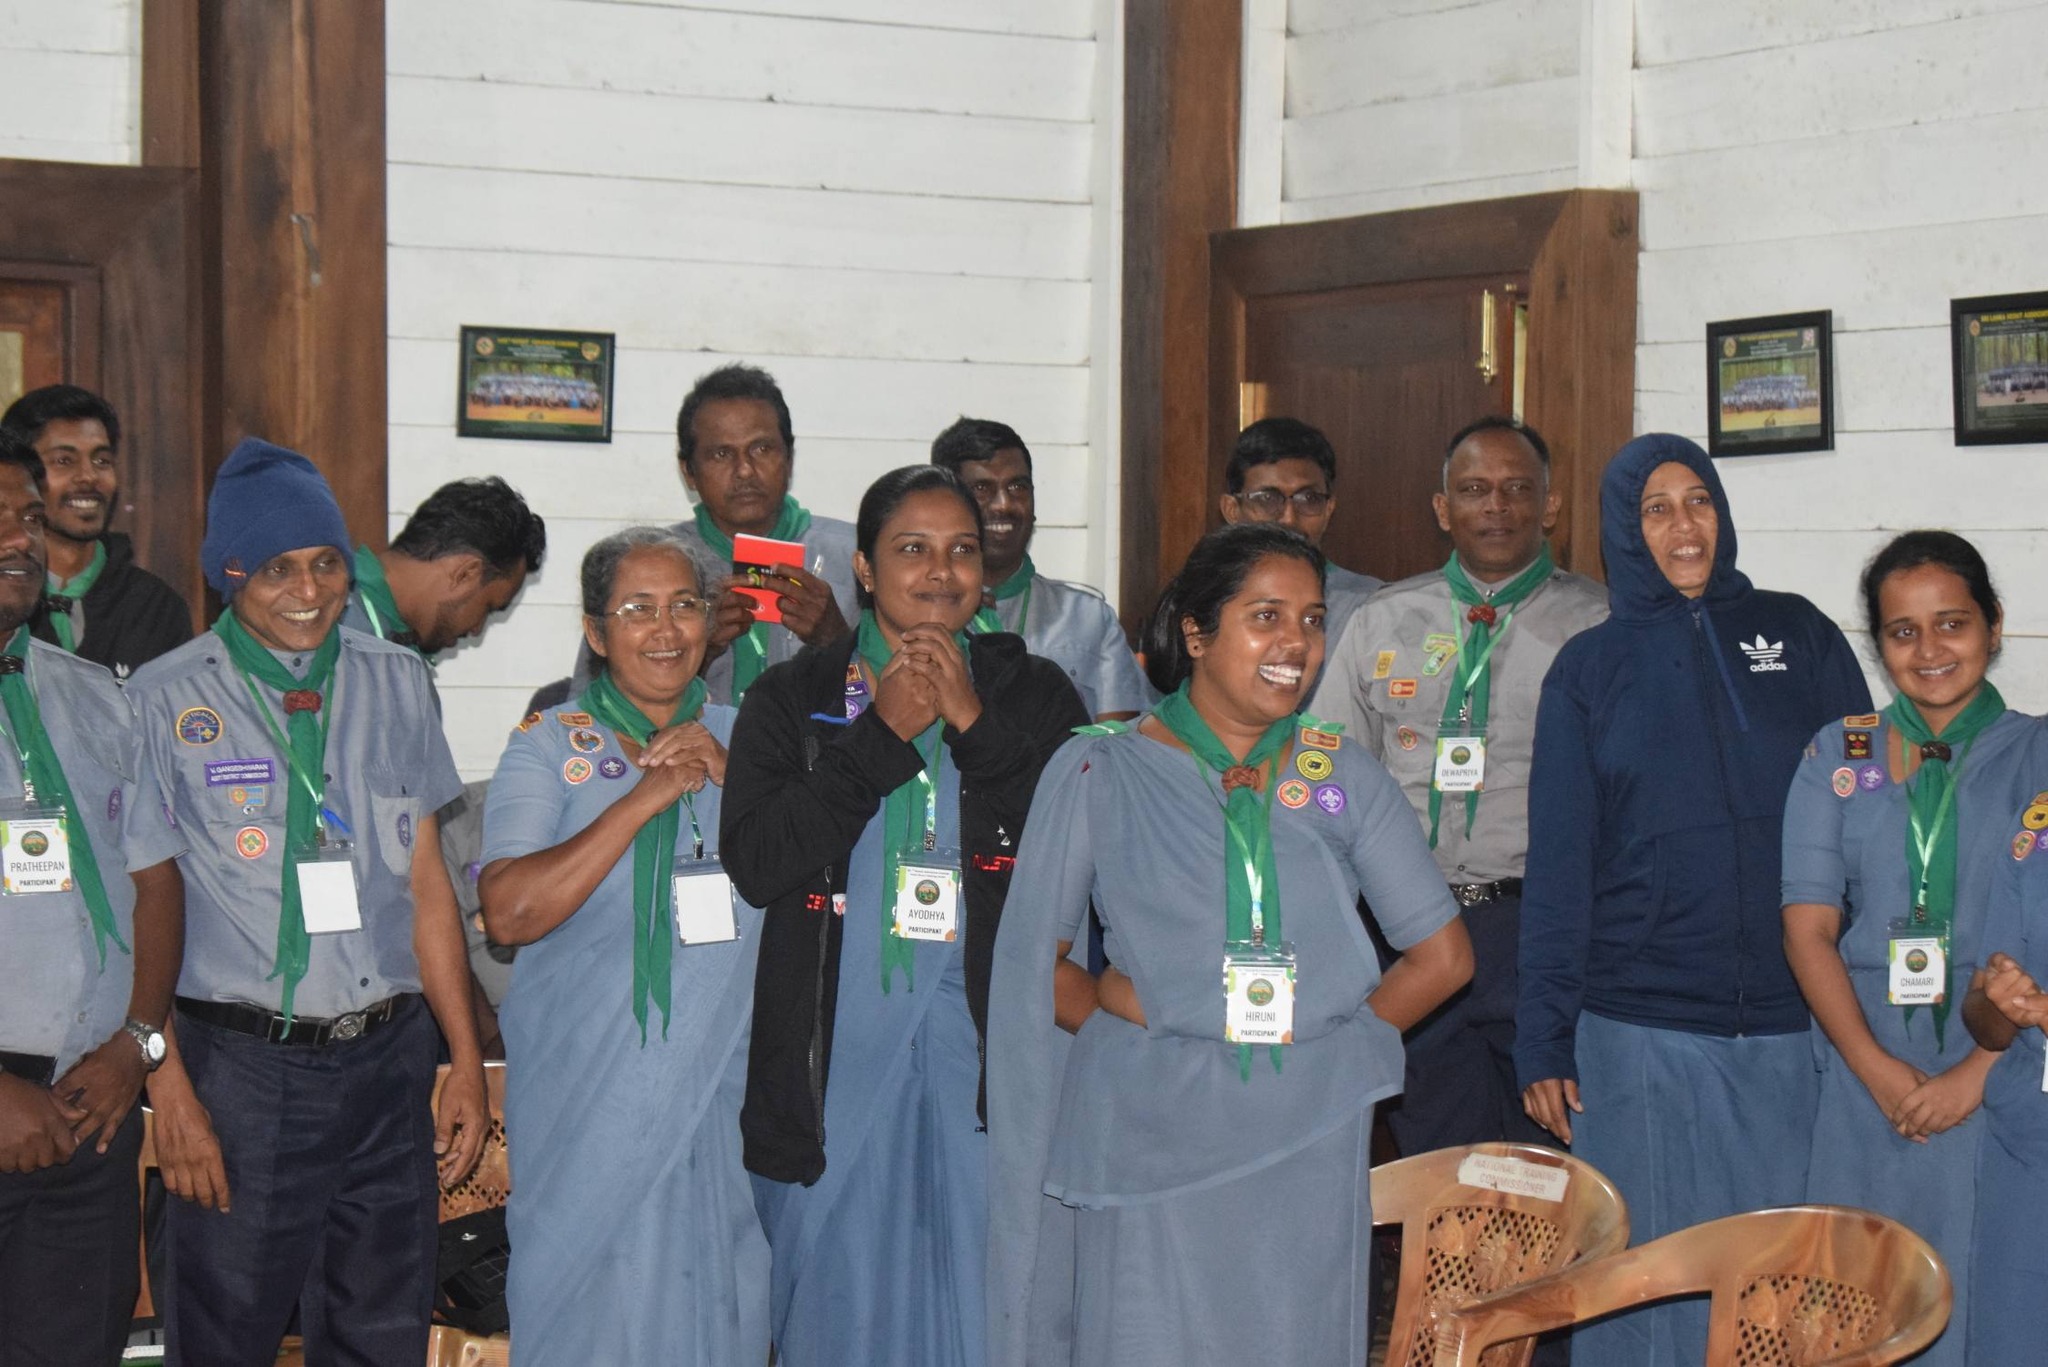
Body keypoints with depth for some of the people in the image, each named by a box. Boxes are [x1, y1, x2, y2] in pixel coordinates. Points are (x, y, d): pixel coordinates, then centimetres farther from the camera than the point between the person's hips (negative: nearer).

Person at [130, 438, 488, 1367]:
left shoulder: (396, 684, 9)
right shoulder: (166, 700, -3)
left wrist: (466, 1059, 10)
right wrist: (170, 1092, -10)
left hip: (387, 1061, 4)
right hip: (241, 1069, -3)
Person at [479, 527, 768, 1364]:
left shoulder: (743, 740, 10)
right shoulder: (550, 747, -1)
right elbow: (510, 913, -14)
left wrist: (734, 777, -9)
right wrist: (646, 799, -16)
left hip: (723, 1097, 3)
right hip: (591, 1100, -3)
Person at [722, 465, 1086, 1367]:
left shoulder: (1035, 694, 9)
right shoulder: (792, 698, 7)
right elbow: (754, 862, -7)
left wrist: (972, 724, -8)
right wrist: (884, 735, -9)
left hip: (986, 1046, 0)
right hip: (838, 1048, 0)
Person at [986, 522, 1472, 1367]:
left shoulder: (1345, 778, 10)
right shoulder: (1100, 772, 3)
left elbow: (1441, 956, 12)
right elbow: (1032, 959, 2)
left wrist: (1337, 1038, 3)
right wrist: (1117, 1009, -12)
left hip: (1307, 1145, 3)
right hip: (1147, 1141, -2)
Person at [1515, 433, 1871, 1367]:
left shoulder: (1797, 635, 9)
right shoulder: (1591, 668, 7)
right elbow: (1558, 862, 4)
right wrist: (1543, 1040, -1)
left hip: (1789, 1026, 1)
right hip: (1638, 1033, -1)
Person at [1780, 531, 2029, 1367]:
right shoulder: (1837, 757, 9)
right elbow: (1809, 928, 2)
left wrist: (1980, 1070, -15)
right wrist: (1878, 1069, -10)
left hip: (1999, 1080, -2)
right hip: (1869, 1083, 2)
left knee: (1987, 1296, 1)